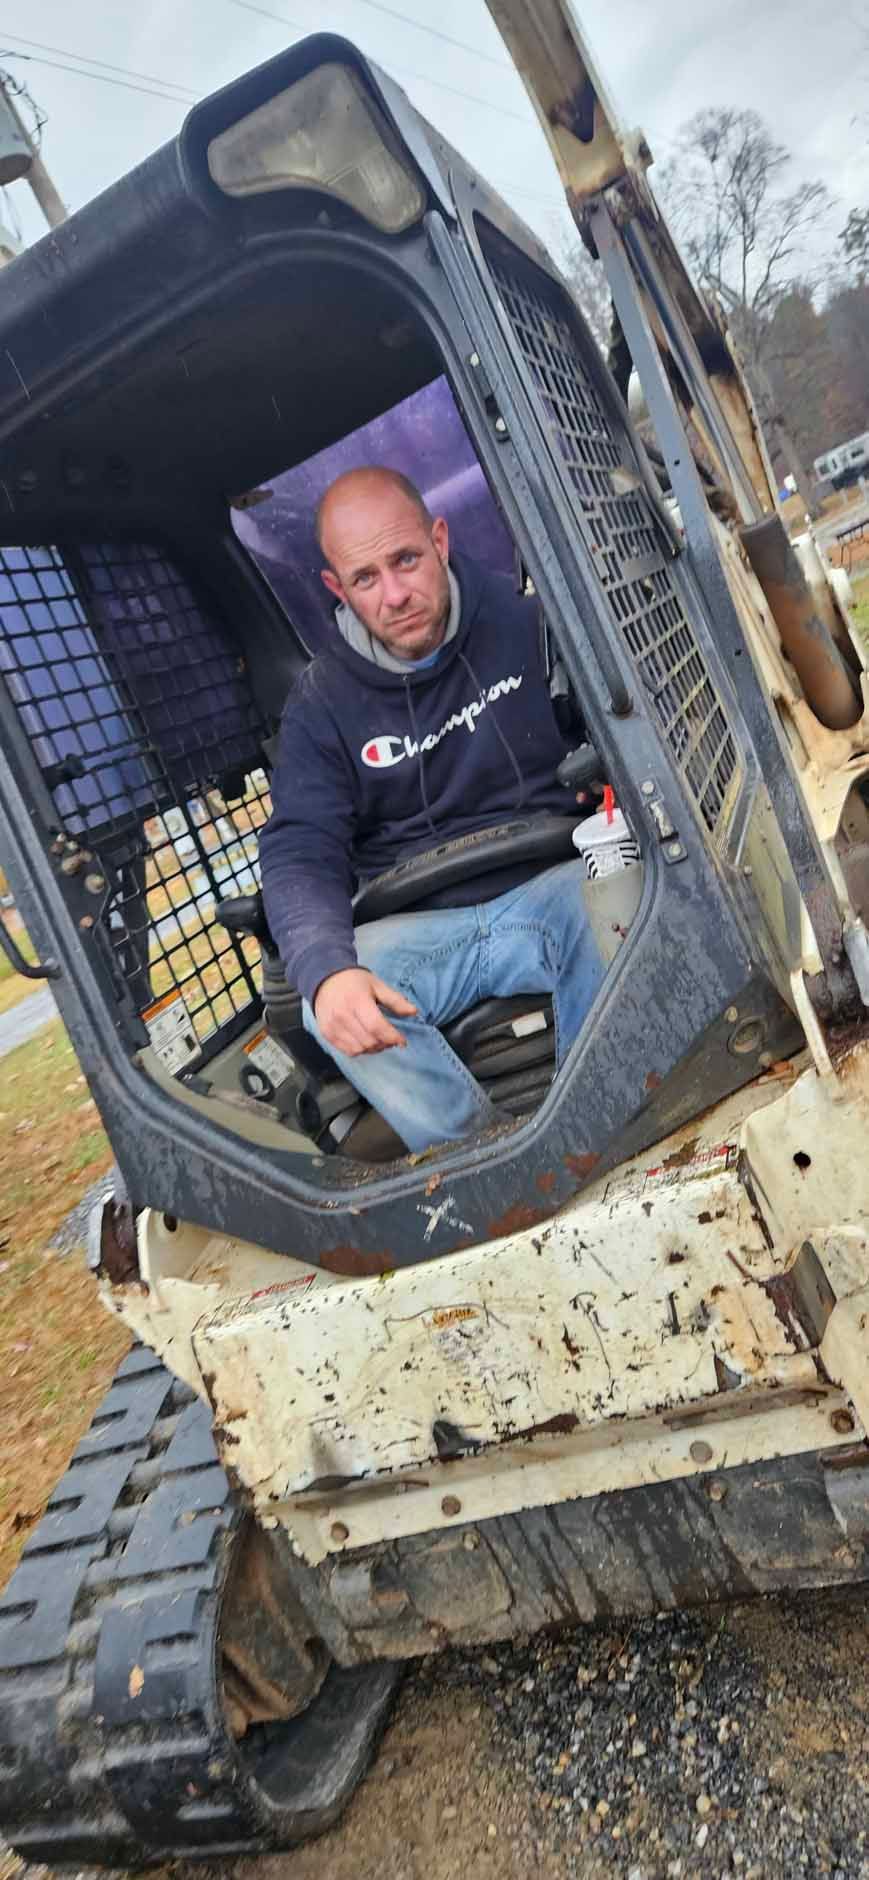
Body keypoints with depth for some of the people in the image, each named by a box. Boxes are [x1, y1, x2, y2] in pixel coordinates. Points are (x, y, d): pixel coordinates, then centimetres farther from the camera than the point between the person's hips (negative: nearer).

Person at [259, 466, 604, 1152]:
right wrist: (326, 971, -27)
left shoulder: (525, 623, 1)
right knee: (332, 1000, -30)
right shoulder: (322, 702, 2)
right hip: (422, 927, 1)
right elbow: (300, 852, -6)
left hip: (550, 889, 0)